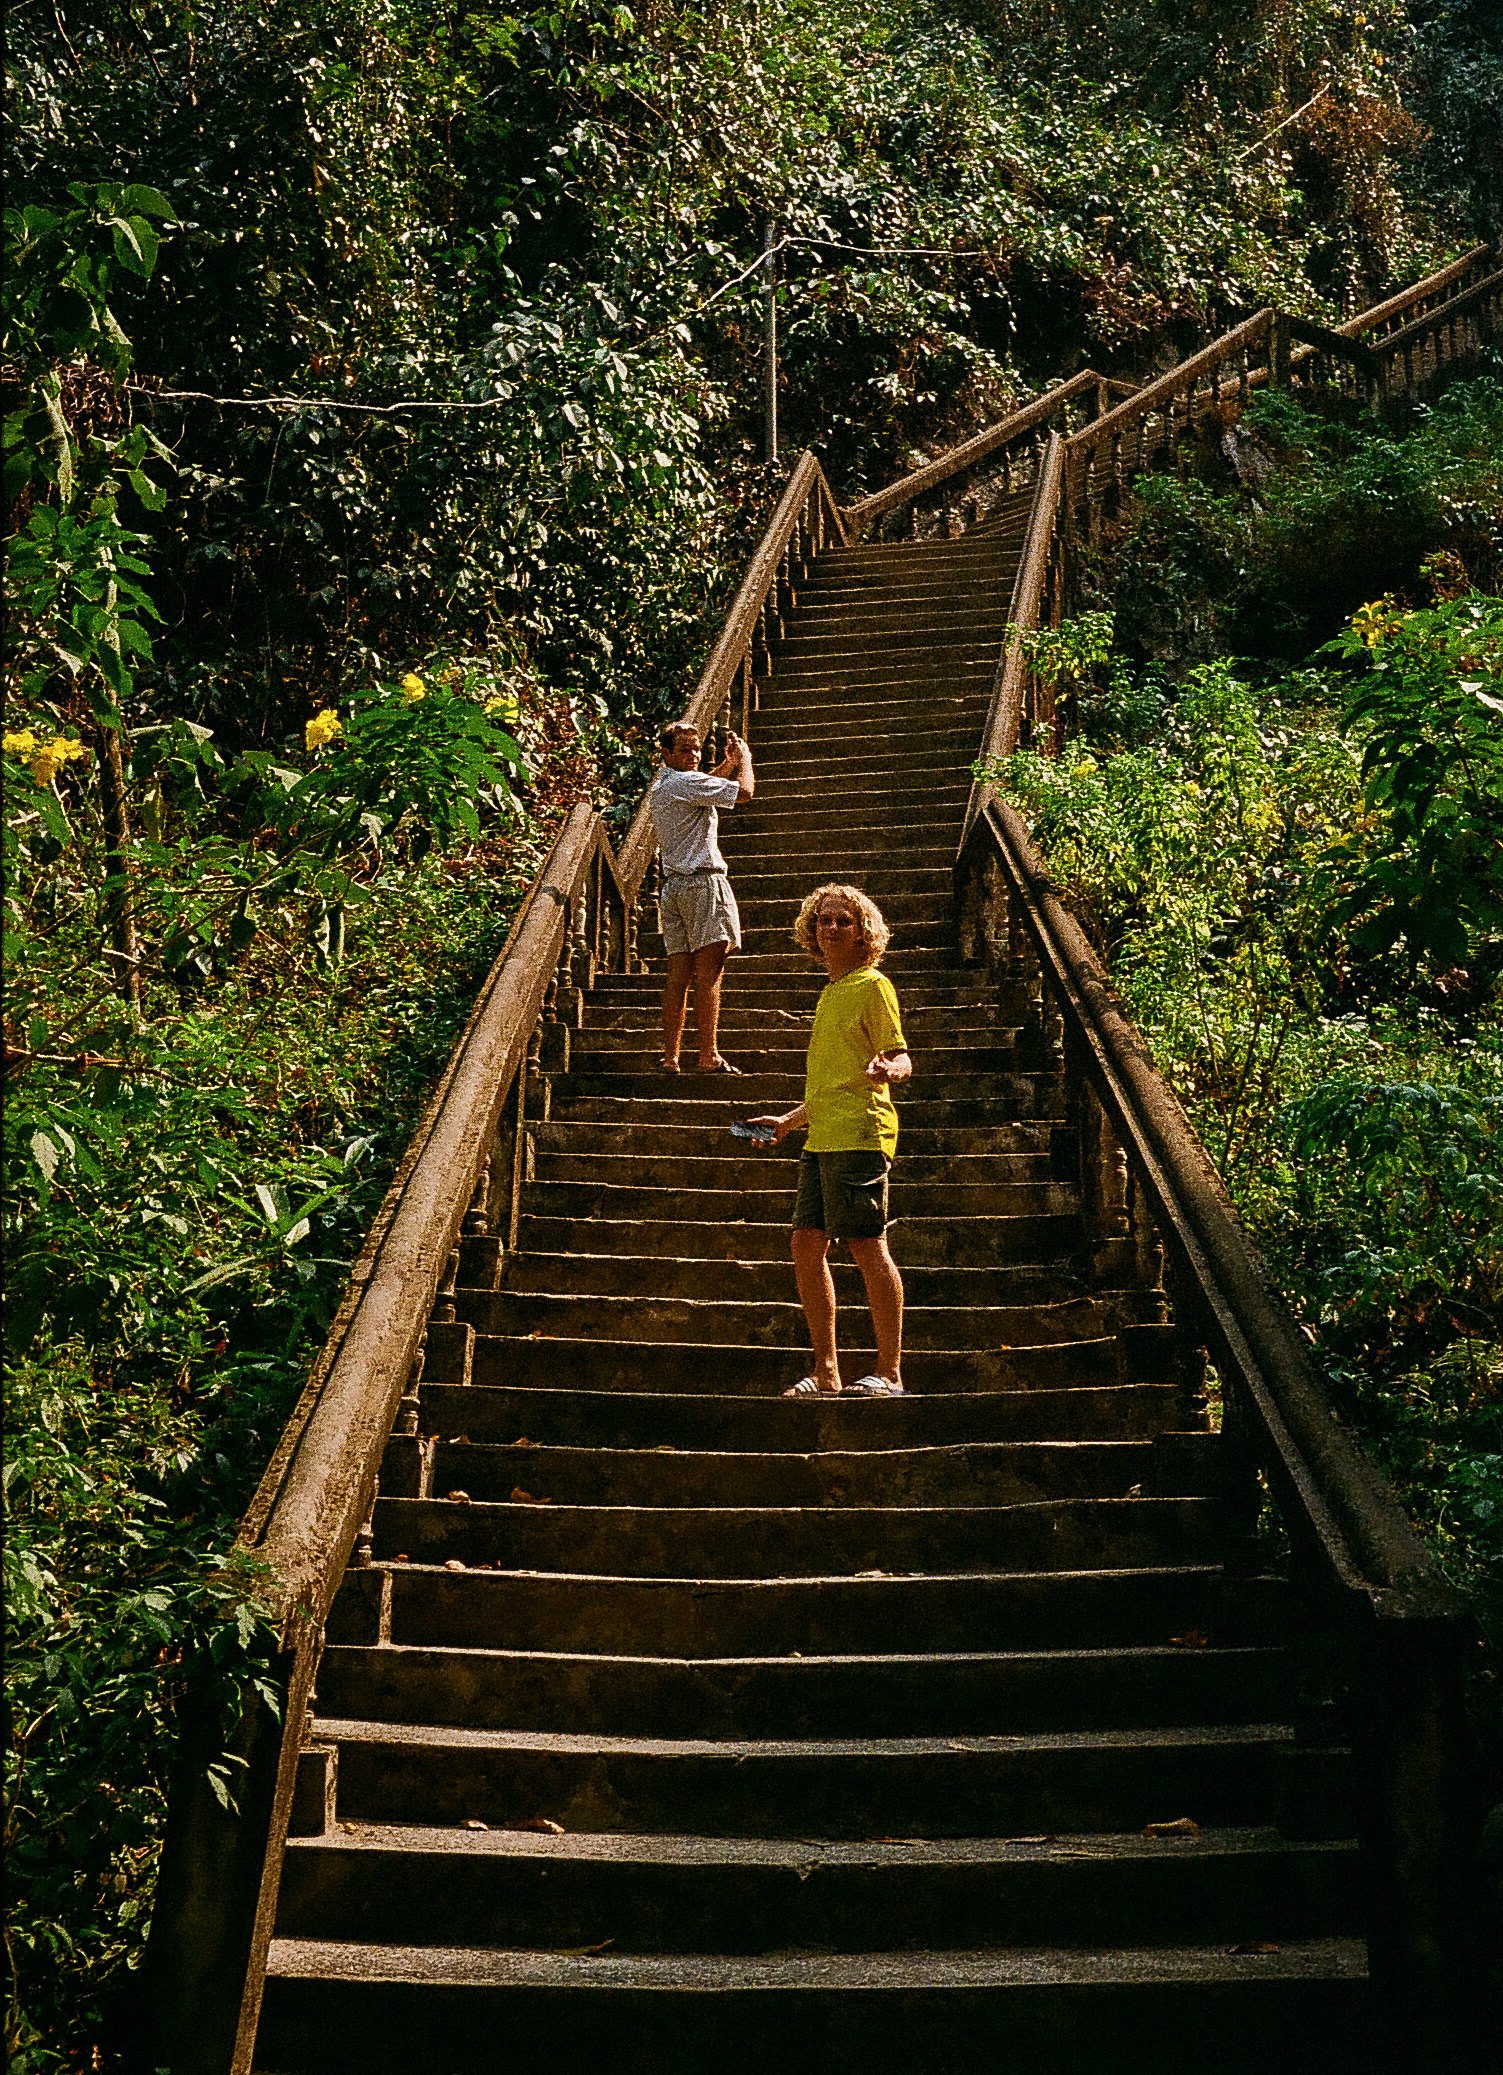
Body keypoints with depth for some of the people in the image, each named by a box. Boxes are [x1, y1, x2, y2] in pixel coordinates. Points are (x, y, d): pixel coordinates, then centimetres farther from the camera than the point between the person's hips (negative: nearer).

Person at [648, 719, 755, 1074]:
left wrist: (729, 762, 22)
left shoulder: (660, 785, 19)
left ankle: (670, 1057, 3)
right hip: (702, 881, -9)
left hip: (673, 884, 9)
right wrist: (744, 758, 7)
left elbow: (707, 785, 37)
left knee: (679, 974, 6)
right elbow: (744, 791, -11)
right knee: (709, 973, -11)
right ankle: (709, 1056, -15)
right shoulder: (687, 782, -9)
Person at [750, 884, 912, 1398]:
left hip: (858, 1134, -9)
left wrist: (888, 1070, -32)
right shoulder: (831, 992, 24)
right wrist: (788, 1121, 30)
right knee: (807, 1243, 4)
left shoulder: (872, 985, -1)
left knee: (867, 1245, -9)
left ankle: (889, 1372, -4)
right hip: (821, 1139, 9)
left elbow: (901, 1057, -9)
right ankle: (825, 1373, 9)